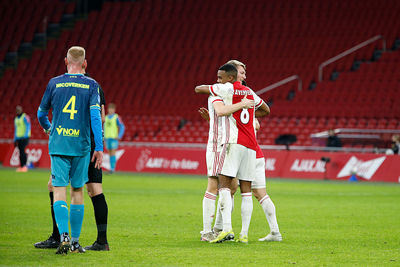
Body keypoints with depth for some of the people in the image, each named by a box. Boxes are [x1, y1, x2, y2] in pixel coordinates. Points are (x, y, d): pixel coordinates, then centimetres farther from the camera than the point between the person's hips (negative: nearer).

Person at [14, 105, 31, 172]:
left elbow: (28, 126, -13)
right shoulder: (16, 119, 18)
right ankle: (21, 166, 1)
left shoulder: (25, 117, -5)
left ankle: (24, 166, -18)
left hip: (25, 137, -7)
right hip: (19, 138, 7)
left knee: (22, 150, -17)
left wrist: (25, 135, -23)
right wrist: (15, 140, 20)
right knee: (21, 152, 2)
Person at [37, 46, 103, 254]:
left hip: (58, 144, 0)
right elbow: (95, 116, -9)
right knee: (77, 191, 11)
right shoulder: (91, 85, 0)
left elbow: (41, 113, 14)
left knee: (59, 191, -2)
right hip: (81, 144, 0)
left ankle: (64, 236, -21)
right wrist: (99, 147, -8)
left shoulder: (54, 83, 3)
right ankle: (75, 241, 14)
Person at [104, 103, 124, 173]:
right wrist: (104, 137, 15)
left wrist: (119, 136, -17)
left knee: (113, 153, -12)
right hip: (107, 138, 6)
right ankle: (112, 168, 13)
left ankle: (112, 168, -14)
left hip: (114, 138, -6)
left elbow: (122, 127, -7)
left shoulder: (117, 117, -5)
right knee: (110, 154, 7)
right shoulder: (106, 117, 12)